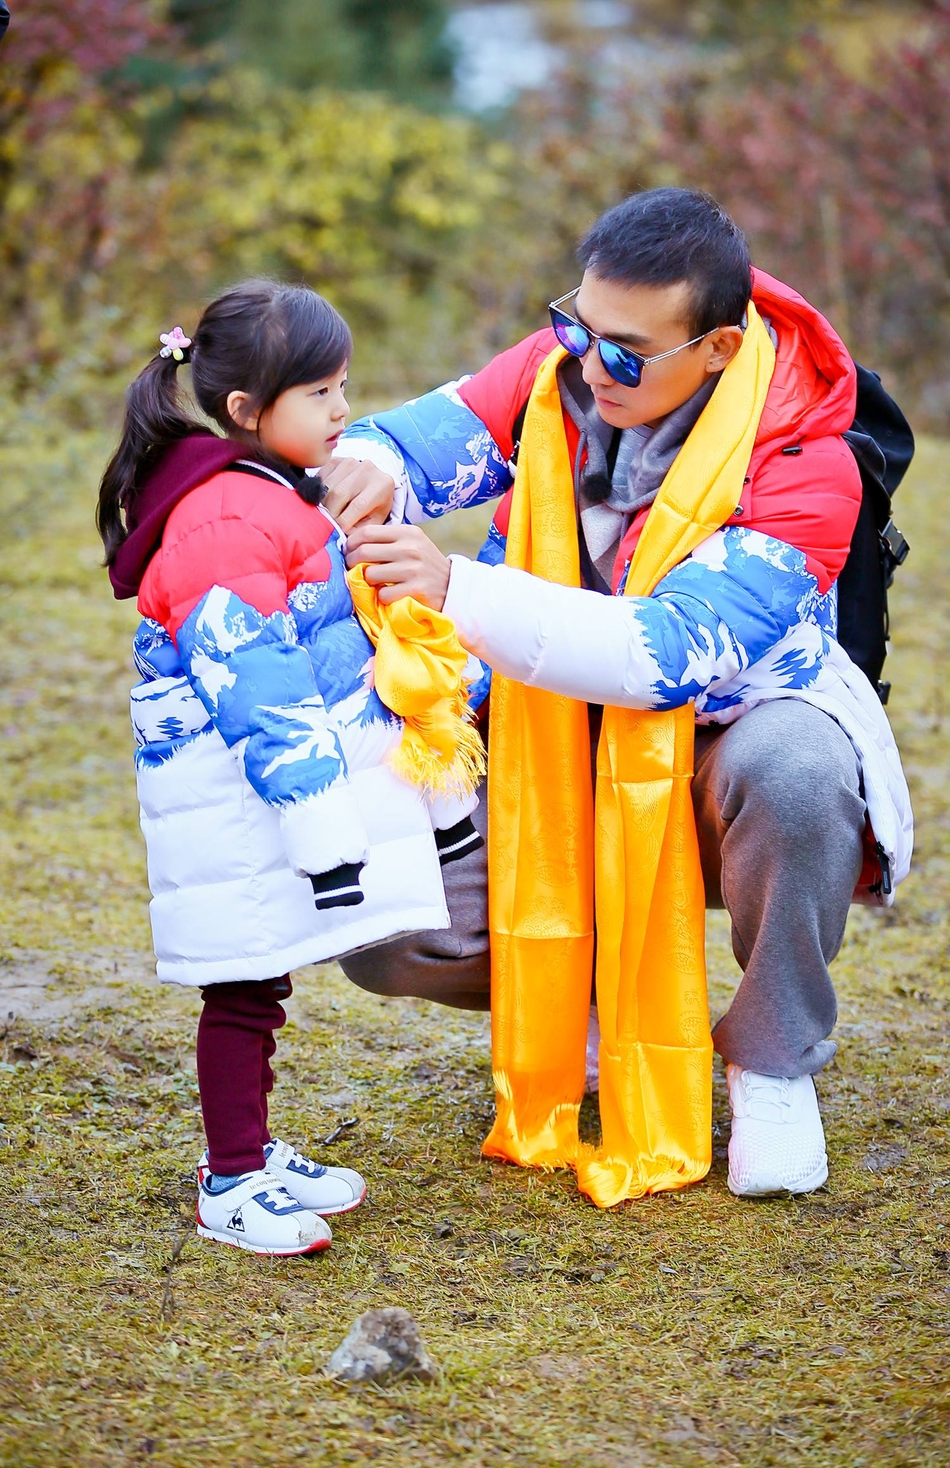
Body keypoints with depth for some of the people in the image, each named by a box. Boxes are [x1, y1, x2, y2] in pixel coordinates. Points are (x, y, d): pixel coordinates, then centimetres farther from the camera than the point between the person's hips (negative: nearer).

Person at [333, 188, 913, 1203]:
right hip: (557, 746, 4)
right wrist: (362, 473, -36)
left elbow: (668, 652, -35)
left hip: (724, 745, -4)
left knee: (789, 770, -40)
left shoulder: (803, 465, -25)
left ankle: (772, 1060, -11)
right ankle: (578, 1002, 18)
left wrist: (460, 593, -46)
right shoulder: (560, 370, -10)